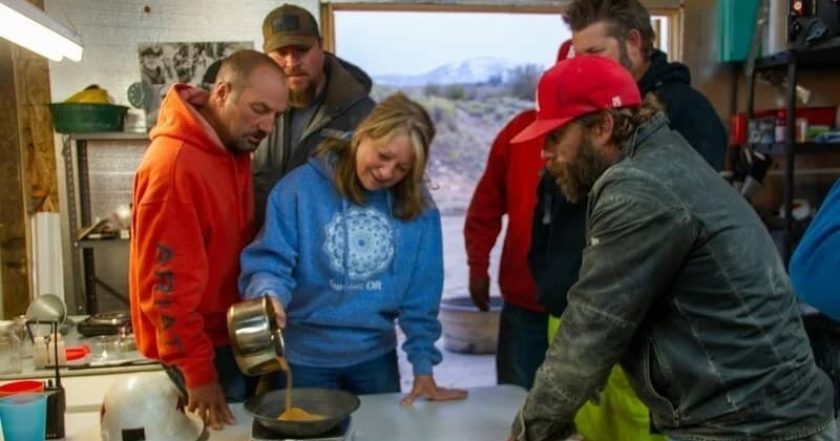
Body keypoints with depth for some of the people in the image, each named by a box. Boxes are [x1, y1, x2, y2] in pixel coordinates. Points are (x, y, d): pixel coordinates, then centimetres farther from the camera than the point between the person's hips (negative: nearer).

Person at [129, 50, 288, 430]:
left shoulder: (235, 147, 2)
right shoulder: (174, 163, -26)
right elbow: (166, 283, -25)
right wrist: (199, 372, -23)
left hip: (228, 330, 8)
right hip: (198, 341, -8)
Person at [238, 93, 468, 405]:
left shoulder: (418, 207, -6)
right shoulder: (302, 187, -14)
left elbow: (420, 298, -3)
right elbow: (269, 261, -15)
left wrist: (423, 369, -4)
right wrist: (270, 297, -37)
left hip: (376, 356, 3)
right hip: (305, 358, -2)